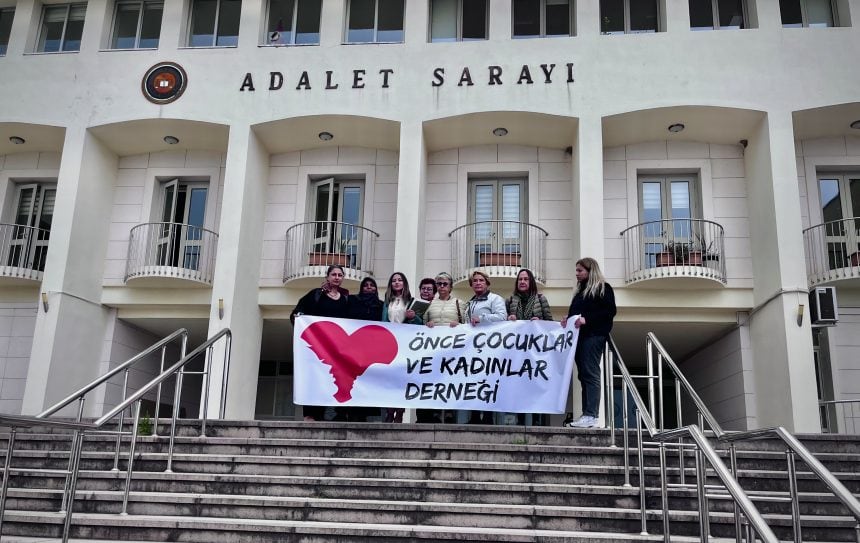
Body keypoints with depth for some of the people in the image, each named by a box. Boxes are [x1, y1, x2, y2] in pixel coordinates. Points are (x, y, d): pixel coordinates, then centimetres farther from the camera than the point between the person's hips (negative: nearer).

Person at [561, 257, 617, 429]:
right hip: (580, 336, 8)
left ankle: (591, 416, -13)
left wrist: (587, 319, -19)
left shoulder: (603, 288, 0)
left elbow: (610, 311, -11)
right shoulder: (581, 290, 24)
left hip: (593, 336, -8)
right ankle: (586, 415, 7)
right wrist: (569, 320, 6)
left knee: (590, 374, -12)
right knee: (583, 375, 5)